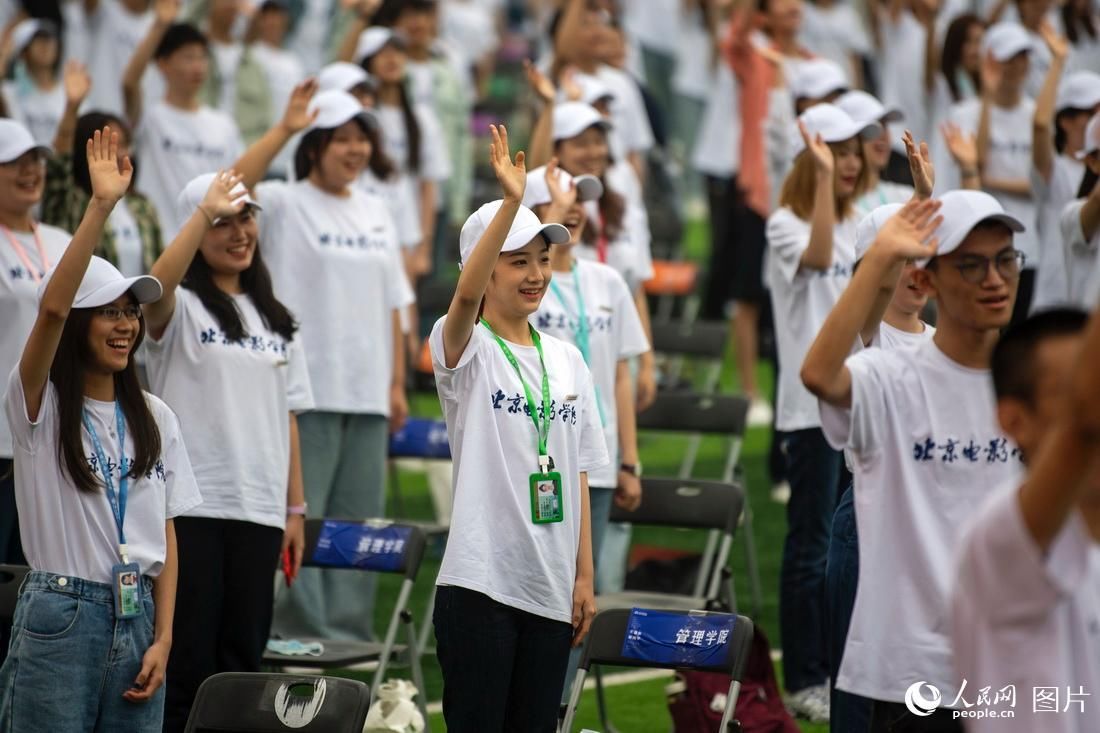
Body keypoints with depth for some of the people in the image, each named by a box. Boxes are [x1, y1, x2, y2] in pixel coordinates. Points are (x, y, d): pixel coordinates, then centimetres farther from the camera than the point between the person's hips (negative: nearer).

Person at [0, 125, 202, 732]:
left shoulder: (154, 418, 11)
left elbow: (164, 531, 10)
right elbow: (51, 308, -21)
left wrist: (162, 637, 1)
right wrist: (100, 207, -27)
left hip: (138, 615, 5)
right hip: (60, 615, -4)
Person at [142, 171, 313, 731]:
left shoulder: (274, 320, 15)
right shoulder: (181, 308, -2)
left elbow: (287, 417, 15)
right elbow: (155, 286, -28)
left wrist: (295, 508, 11)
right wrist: (205, 212, -33)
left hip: (258, 511, 5)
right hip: (190, 508, -5)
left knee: (241, 663, 8)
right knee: (186, 662, -4)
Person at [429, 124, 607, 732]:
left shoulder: (567, 360, 11)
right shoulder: (467, 353, -5)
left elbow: (576, 476, 12)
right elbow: (465, 295, -29)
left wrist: (585, 578, 8)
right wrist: (510, 202, -39)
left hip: (551, 589, 6)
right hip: (481, 584, -5)